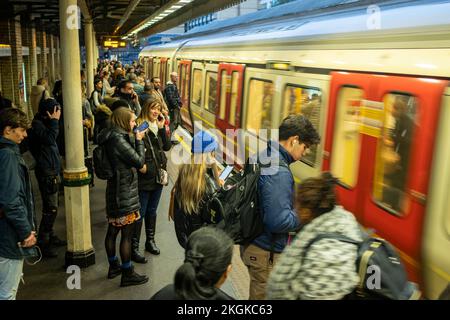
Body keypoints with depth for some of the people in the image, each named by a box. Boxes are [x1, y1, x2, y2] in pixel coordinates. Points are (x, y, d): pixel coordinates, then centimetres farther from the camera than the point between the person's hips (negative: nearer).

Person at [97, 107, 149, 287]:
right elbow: (139, 161, -18)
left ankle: (114, 267, 32)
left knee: (113, 230, 18)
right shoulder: (119, 139, -21)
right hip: (125, 193, -10)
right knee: (127, 234, 0)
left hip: (114, 190, 10)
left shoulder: (111, 137, 8)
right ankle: (127, 274, 10)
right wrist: (139, 141, -7)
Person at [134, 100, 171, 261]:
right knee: (140, 212, 0)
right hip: (144, 177, -7)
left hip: (158, 175, 7)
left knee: (152, 210, 18)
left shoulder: (158, 126, 9)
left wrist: (161, 128, -7)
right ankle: (134, 247, 10)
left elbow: (167, 146, 1)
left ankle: (150, 241, 32)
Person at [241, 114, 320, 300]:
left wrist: (296, 207, 12)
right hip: (266, 251, -9)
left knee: (258, 292, 23)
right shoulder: (279, 173, -26)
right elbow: (278, 221, -29)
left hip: (252, 242, 9)